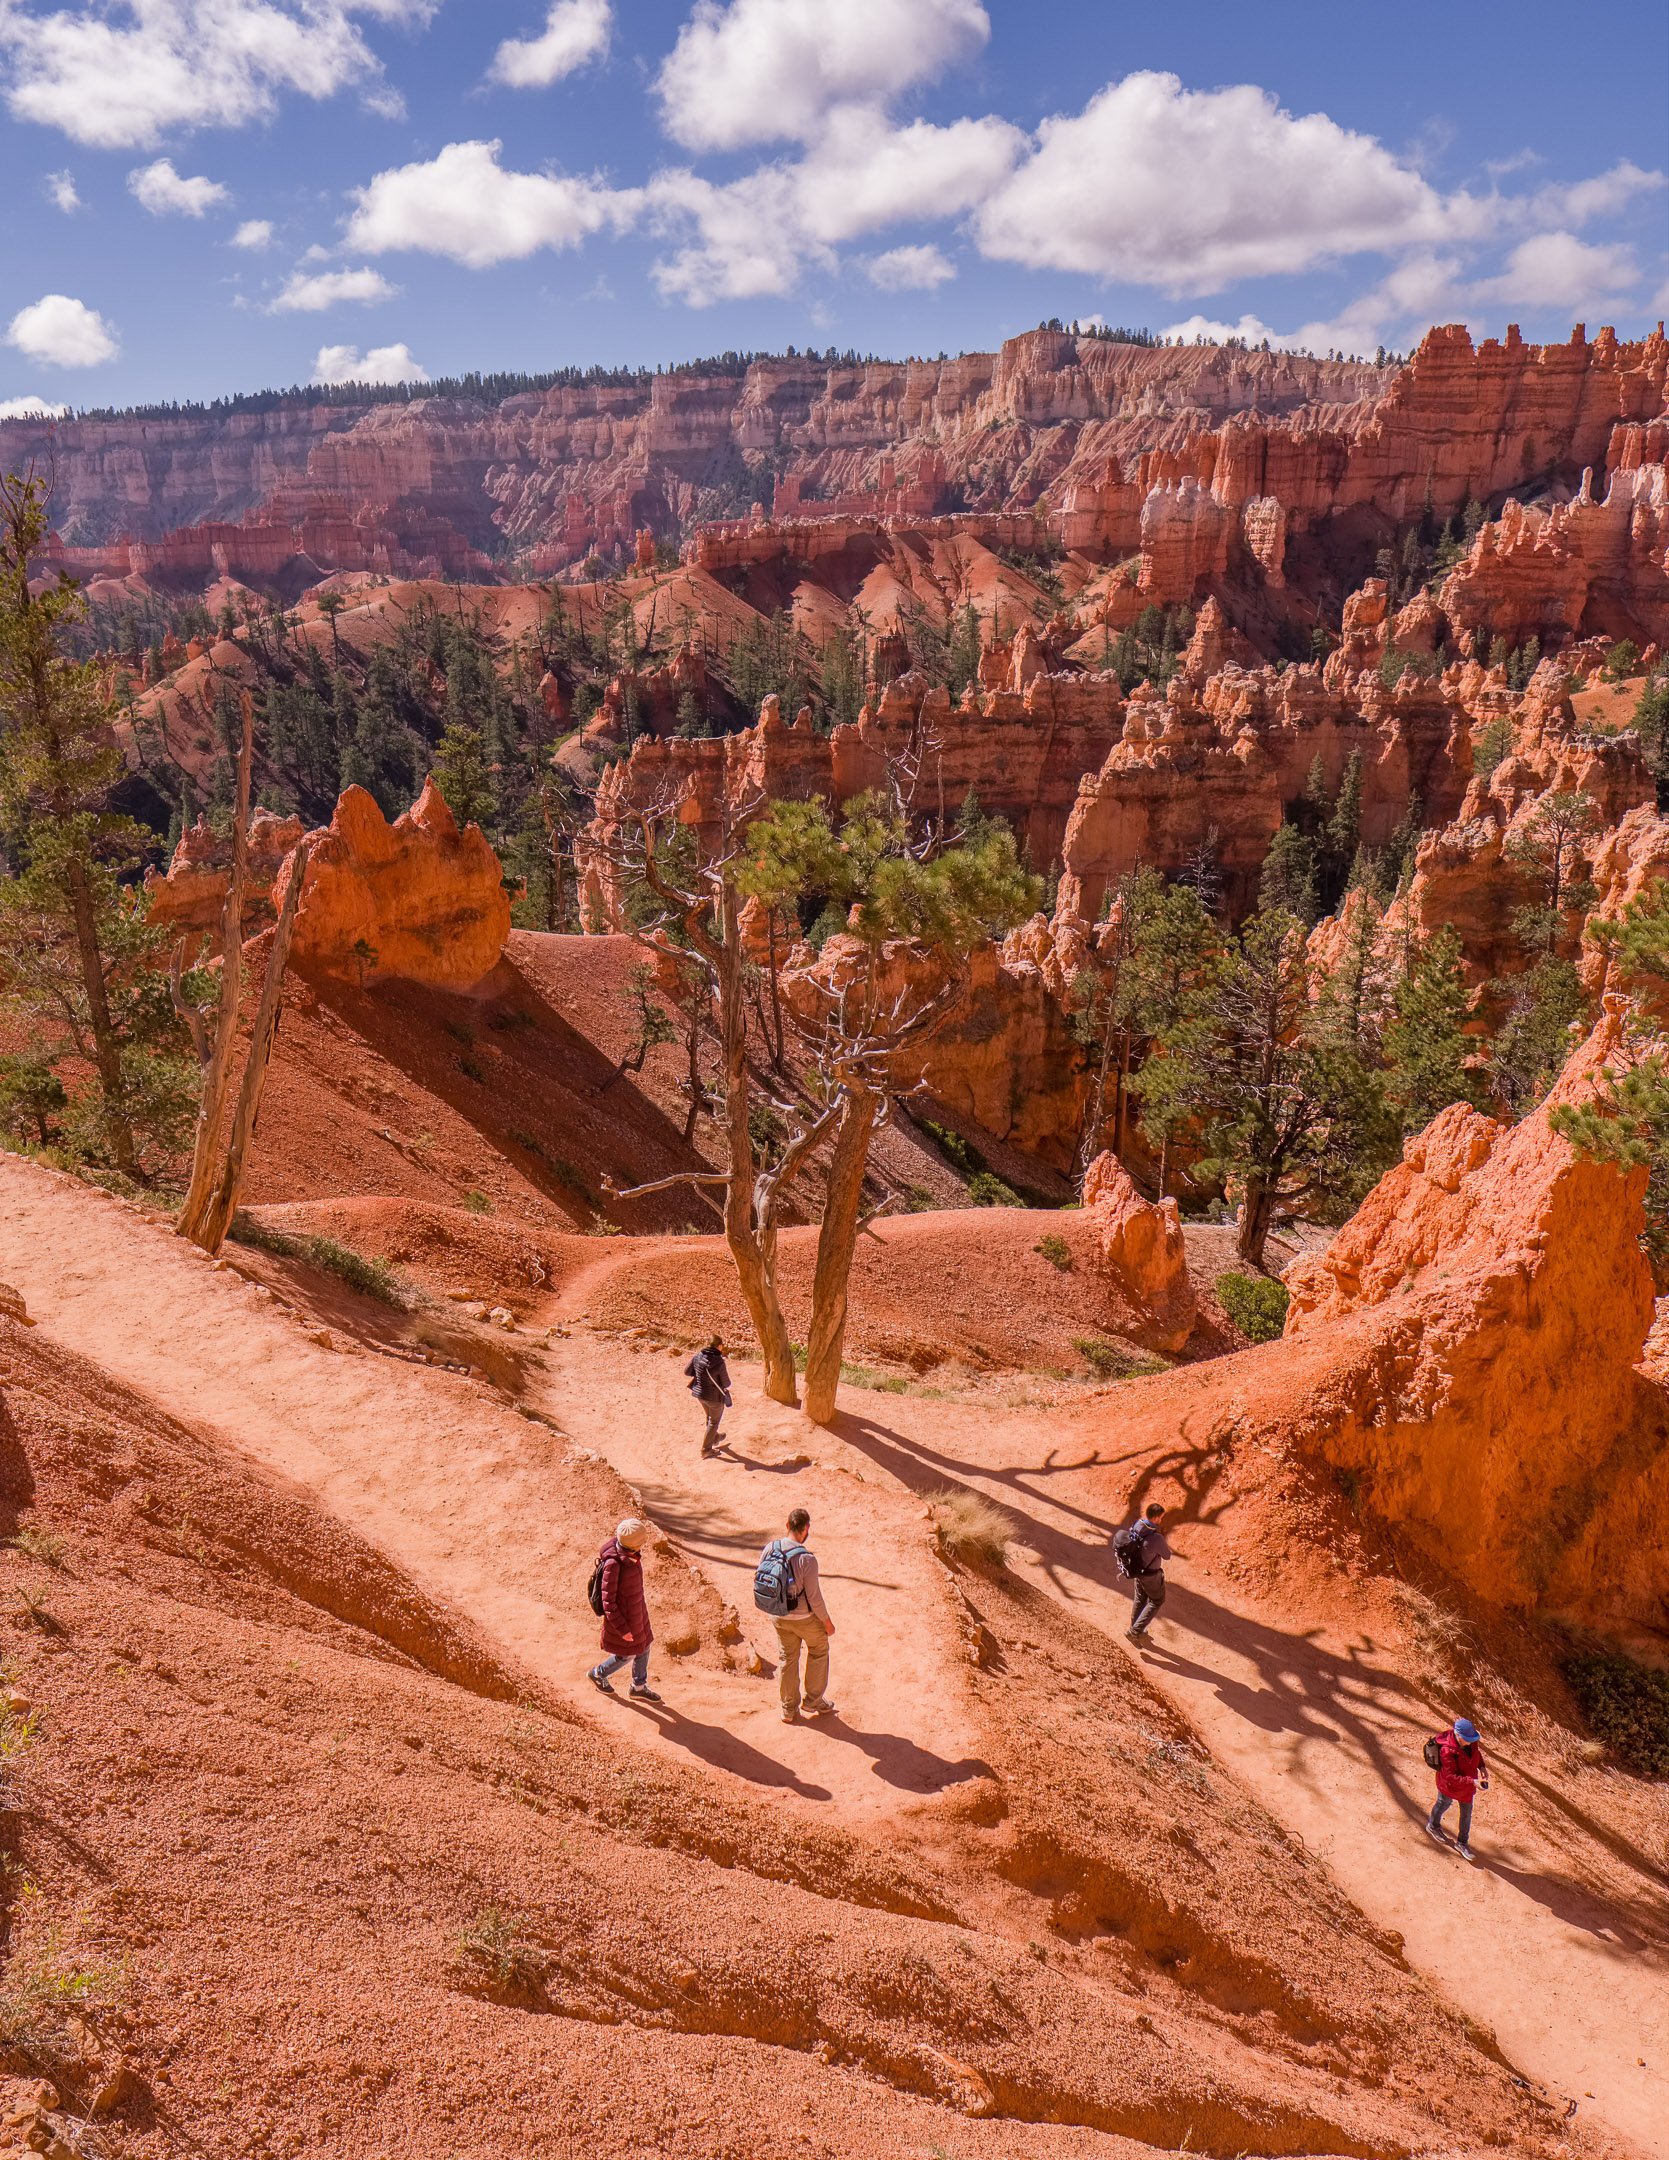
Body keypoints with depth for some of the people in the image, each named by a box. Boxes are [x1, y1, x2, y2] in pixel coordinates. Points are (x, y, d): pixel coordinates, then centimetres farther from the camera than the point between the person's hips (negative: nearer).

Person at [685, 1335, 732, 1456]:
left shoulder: (698, 1356, -13)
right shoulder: (719, 1362, -28)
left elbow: (687, 1371, 1)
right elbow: (726, 1384, -17)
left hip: (700, 1393, 6)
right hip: (715, 1396, -6)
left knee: (710, 1416, 31)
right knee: (714, 1422, 16)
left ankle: (714, 1438, 53)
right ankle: (706, 1450, 23)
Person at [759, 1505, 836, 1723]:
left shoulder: (770, 1548, -10)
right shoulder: (806, 1558, -27)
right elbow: (814, 1597, -21)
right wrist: (827, 1621, -6)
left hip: (778, 1616, 5)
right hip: (804, 1616, -5)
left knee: (787, 1658, 20)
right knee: (819, 1650, 21)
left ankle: (789, 1709, 30)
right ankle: (813, 1700, 29)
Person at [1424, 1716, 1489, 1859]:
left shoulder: (1470, 1742, -21)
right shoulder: (1447, 1751, -41)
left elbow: (1475, 1751, 5)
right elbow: (1451, 1777, -39)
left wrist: (1481, 1765, -9)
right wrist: (1472, 1782, -46)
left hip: (1467, 1782, 5)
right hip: (1449, 1786, -5)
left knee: (1467, 1812, 18)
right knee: (1443, 1804, 25)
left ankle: (1462, 1843, 41)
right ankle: (1433, 1826, 57)